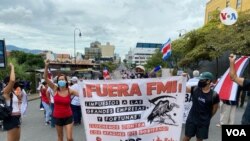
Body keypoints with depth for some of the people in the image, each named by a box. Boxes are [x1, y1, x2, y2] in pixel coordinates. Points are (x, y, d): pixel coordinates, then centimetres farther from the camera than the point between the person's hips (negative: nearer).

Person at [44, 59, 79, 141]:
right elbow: (46, 78, -14)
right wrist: (46, 66, -25)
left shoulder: (70, 91, -10)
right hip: (57, 117, 2)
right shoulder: (55, 89, -8)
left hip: (68, 117, -1)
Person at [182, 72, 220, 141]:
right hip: (192, 118, 1)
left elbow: (215, 108, 1)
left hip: (204, 121, -1)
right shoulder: (195, 89, -8)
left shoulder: (214, 95, -12)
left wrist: (208, 117, 9)